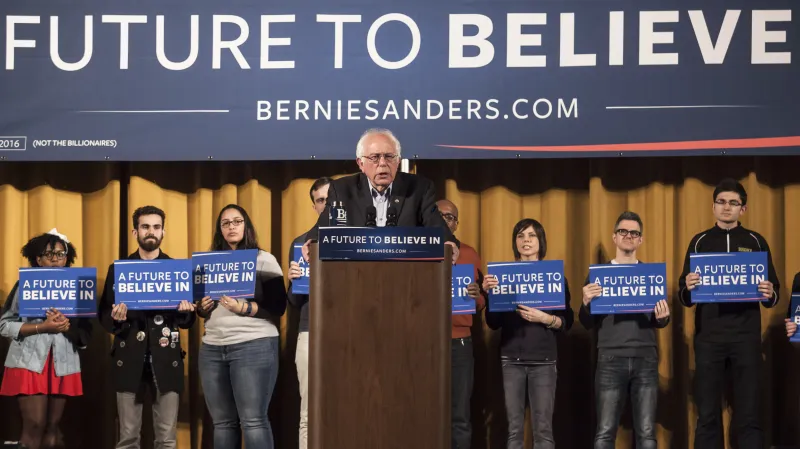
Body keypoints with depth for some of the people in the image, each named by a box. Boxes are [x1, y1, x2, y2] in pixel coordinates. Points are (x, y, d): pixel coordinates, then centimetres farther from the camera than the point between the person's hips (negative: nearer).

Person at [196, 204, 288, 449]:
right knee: (222, 422, 6)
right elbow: (202, 308, 22)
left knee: (253, 420, -10)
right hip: (212, 348, 5)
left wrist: (243, 308, -17)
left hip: (254, 345, -5)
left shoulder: (264, 259, 2)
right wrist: (202, 308, -1)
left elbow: (278, 307, -5)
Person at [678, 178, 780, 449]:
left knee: (748, 416, -1)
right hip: (708, 336, 1)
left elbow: (773, 297, 7)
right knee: (707, 416, 2)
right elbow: (685, 299, 7)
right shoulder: (700, 242, 10)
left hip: (746, 336, -1)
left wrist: (769, 294, -15)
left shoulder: (756, 241, 9)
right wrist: (688, 288, -15)